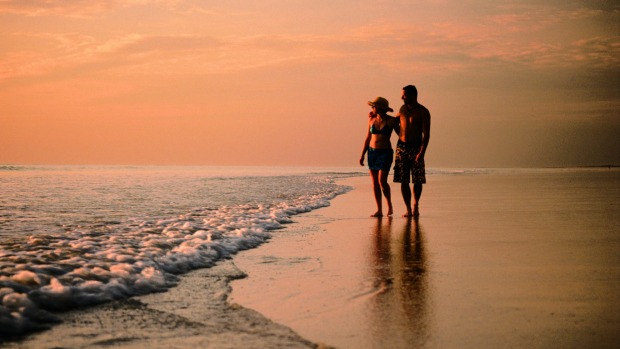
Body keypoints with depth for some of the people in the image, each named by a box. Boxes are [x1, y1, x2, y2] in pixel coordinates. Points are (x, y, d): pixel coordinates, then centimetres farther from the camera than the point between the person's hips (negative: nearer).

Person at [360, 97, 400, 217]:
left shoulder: (391, 120, -5)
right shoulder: (371, 120, 6)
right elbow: (367, 139, 12)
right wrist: (362, 155, 10)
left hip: (385, 153, -4)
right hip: (372, 152, 4)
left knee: (382, 181, -14)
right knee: (374, 182, 2)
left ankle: (389, 206, 7)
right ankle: (379, 210, 6)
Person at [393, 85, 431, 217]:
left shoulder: (423, 112, -6)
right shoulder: (403, 109, 10)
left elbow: (426, 134, -11)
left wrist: (422, 152, -20)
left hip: (416, 148, -4)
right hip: (401, 147, 4)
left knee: (417, 181, -1)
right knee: (403, 181, -2)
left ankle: (416, 205, 20)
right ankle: (408, 209, 3)